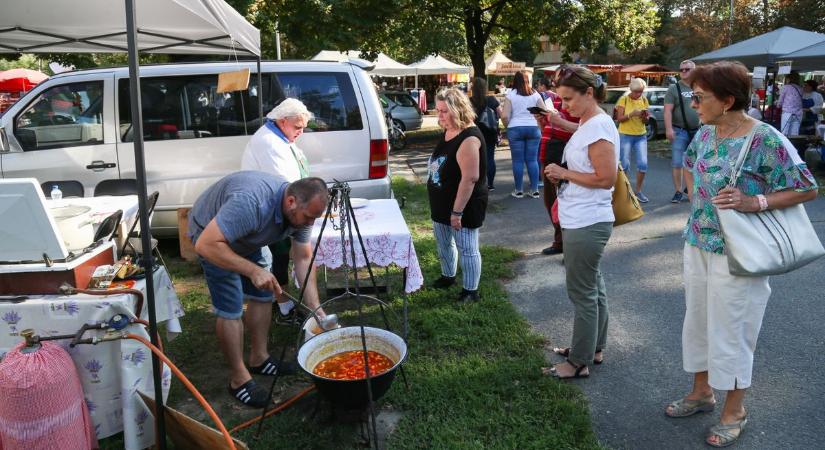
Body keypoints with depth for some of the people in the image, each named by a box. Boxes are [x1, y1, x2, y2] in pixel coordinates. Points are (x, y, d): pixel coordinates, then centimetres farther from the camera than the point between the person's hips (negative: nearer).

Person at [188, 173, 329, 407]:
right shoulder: (251, 203, -42)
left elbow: (304, 259, -8)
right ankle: (239, 379, 4)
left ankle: (259, 358, 25)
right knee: (230, 308, -10)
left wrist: (315, 308, -12)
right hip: (211, 236, -7)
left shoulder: (300, 210, -17)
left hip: (247, 238, 7)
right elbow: (206, 245, -42)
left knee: (262, 296, 9)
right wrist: (253, 270, -44)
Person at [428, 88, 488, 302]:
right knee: (443, 242, 23)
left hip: (463, 205, -9)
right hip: (442, 203, 9)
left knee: (467, 249, 3)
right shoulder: (447, 132, 6)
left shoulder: (469, 138, -23)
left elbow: (470, 178, -27)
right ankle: (448, 276, 44)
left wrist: (457, 212, -26)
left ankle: (470, 291, 17)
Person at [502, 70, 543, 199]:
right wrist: (538, 125, 15)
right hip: (533, 128, 2)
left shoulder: (511, 95, -2)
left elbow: (505, 116, -8)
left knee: (518, 160, 3)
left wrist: (508, 125, 10)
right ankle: (534, 190, 8)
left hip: (515, 129, -2)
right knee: (532, 160, 6)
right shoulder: (535, 94, 6)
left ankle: (519, 190, 9)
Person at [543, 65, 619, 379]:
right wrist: (562, 174, 7)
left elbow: (606, 178, -22)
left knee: (583, 292, 1)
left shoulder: (599, 126, -18)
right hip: (581, 221, 10)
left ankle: (580, 362, 14)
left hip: (587, 224, -10)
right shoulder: (588, 125, 12)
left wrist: (565, 173, -15)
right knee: (593, 287, 20)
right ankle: (593, 348, 35)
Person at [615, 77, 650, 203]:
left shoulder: (644, 100, 7)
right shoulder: (624, 99, -5)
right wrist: (632, 114, -24)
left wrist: (645, 116, -13)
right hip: (625, 135, -4)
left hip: (641, 136, 4)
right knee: (625, 164, -4)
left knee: (643, 163, -5)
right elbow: (619, 118, -9)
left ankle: (638, 190, 8)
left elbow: (645, 121, 10)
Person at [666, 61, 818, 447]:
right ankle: (702, 391, 38)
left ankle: (734, 410, 26)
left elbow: (807, 188, -15)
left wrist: (754, 202, -25)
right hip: (697, 244, 7)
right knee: (697, 321, 18)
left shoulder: (765, 139, -19)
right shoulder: (705, 133, 2)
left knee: (730, 330, 5)